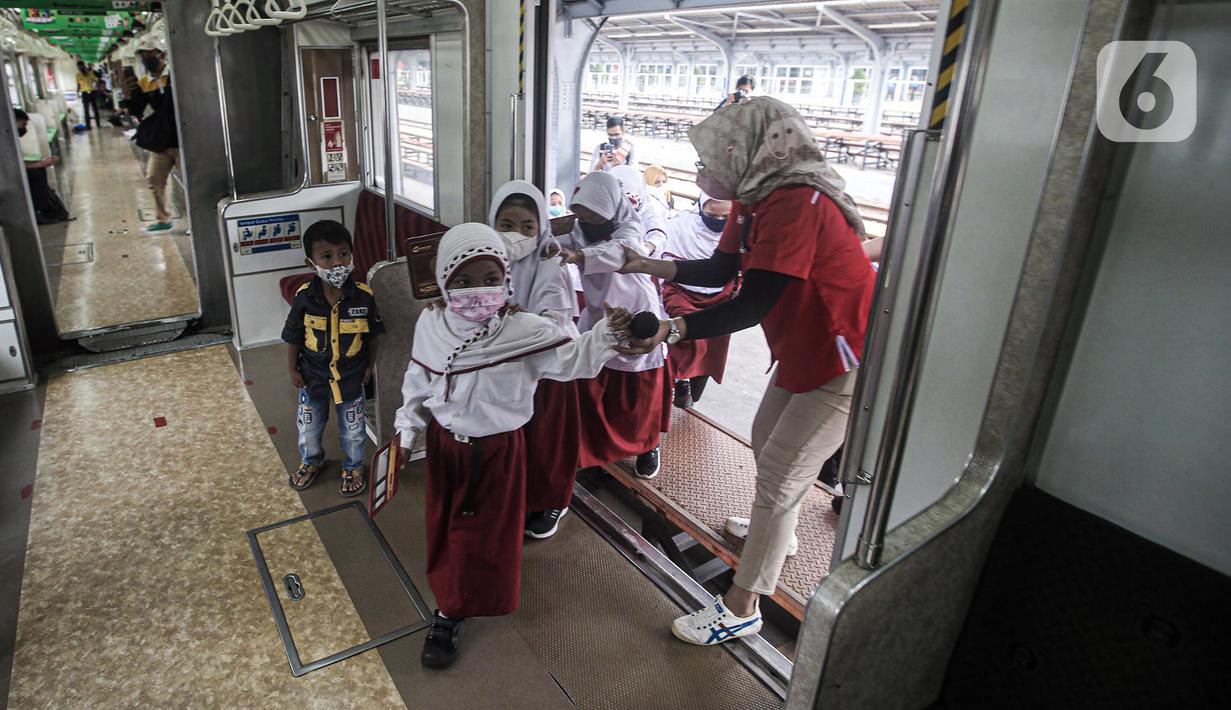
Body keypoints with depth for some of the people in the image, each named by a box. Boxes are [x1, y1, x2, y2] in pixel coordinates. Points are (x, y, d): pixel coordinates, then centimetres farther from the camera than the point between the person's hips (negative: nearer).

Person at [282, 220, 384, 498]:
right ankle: (311, 461, 50)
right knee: (308, 426, 22)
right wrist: (292, 370, -1)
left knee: (352, 429, 16)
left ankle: (353, 468, 42)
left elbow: (372, 335, -6)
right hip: (313, 376, 1)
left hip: (351, 376, -1)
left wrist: (370, 366, -1)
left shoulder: (363, 296, -20)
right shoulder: (304, 298, -18)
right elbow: (293, 337, -5)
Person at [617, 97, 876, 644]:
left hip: (844, 358, -10)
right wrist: (648, 265, 1)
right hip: (803, 348, 10)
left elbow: (753, 305, -34)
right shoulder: (755, 199, 2)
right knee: (766, 441, 24)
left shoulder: (796, 203, -29)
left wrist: (670, 330, -38)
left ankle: (741, 609, 9)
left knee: (780, 474, -5)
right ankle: (777, 529, 51)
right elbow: (721, 270, 9)